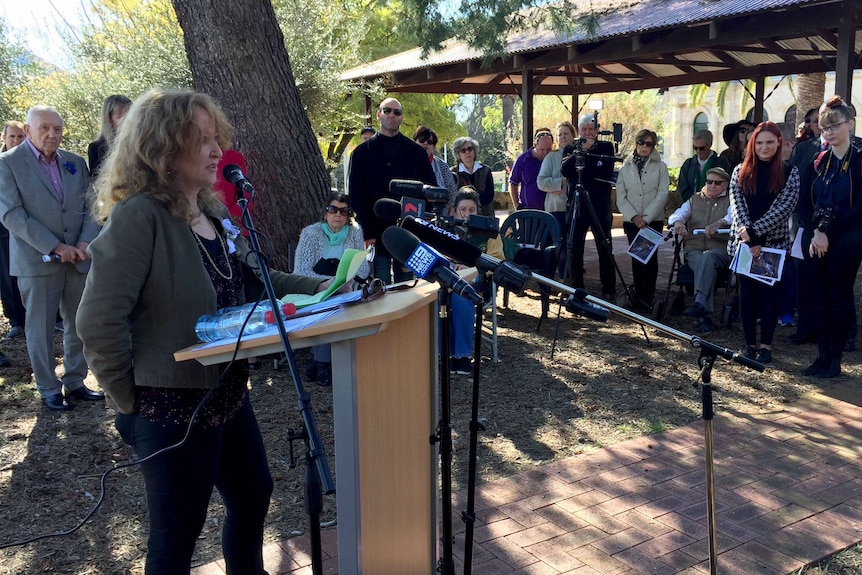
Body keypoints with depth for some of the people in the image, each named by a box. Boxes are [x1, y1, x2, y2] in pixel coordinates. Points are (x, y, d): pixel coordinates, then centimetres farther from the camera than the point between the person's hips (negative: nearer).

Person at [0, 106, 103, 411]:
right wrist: (56, 247, -16)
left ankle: (75, 382, 23)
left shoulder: (76, 163, 10)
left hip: (78, 258, 4)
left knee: (79, 325, 9)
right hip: (37, 260, -4)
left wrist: (85, 242, -8)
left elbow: (90, 207, 10)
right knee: (40, 329, 5)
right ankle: (49, 390, 16)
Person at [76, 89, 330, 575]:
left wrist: (320, 287, 6)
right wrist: (130, 403, -15)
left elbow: (251, 279, 18)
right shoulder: (138, 217, -21)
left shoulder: (213, 212, 7)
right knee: (178, 532, 9)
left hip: (228, 390, 9)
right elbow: (99, 322, -25)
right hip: (173, 405, -9)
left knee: (254, 494, 25)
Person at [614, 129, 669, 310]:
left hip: (654, 220, -2)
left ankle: (648, 297, -3)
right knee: (636, 258, 3)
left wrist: (646, 217, -13)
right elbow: (620, 197, 4)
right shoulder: (625, 169, 10)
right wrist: (634, 216, -11)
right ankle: (639, 296, 10)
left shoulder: (660, 167, 6)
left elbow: (662, 195, -3)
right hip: (631, 221, 2)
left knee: (650, 257, -7)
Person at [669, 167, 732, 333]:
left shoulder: (730, 201, 13)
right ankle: (706, 315, -41)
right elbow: (676, 215, 6)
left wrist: (719, 223, -34)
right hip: (694, 249, 2)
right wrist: (678, 222, -20)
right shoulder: (694, 200, 23)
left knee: (707, 258, -37)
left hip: (721, 249, -2)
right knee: (704, 263, -32)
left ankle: (699, 303, -50)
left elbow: (734, 217, -11)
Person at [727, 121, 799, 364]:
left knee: (769, 293, 3)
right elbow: (737, 206, -3)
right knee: (747, 293, 6)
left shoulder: (789, 173, 1)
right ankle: (749, 344, 15)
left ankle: (766, 345, 13)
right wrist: (749, 241, -13)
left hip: (774, 243, -1)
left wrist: (754, 231, -18)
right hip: (743, 243, 2)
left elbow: (783, 208, -9)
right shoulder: (741, 171, 5)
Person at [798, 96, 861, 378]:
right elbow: (804, 203, 6)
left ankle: (835, 358, 9)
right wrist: (815, 232, -10)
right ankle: (822, 355, 13)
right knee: (819, 297, 5)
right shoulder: (817, 163, 10)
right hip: (814, 241, 4)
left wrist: (829, 233, -14)